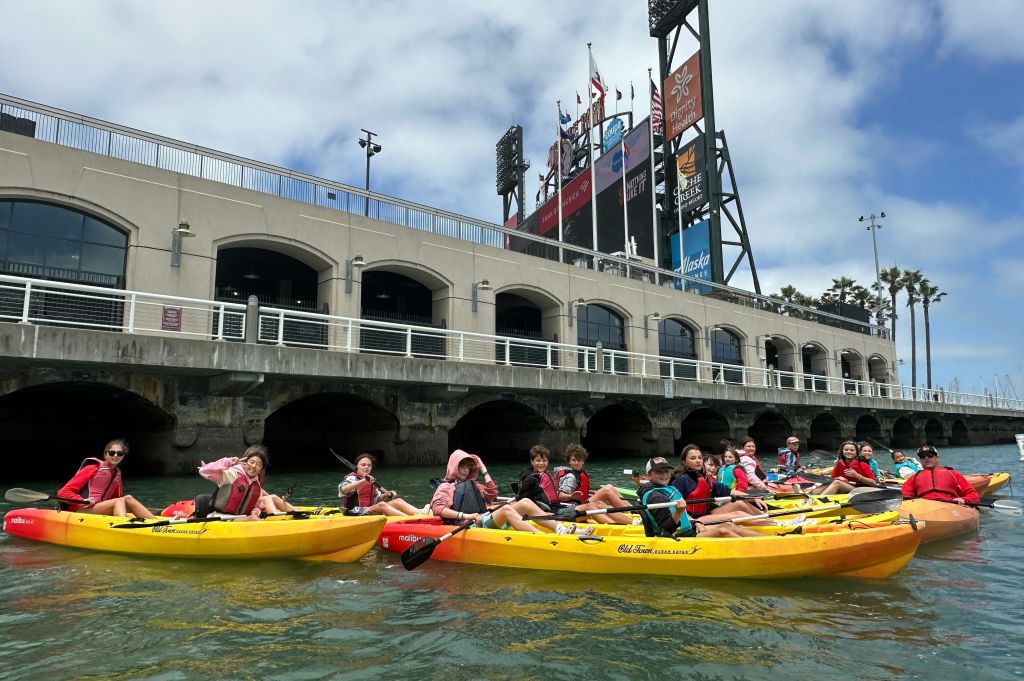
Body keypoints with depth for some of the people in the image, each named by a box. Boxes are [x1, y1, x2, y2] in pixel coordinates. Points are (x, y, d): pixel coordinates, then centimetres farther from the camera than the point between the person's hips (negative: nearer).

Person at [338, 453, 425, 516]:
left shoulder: (372, 481, 21)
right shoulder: (352, 478, -3)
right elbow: (343, 489, -26)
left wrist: (387, 495, 0)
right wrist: (362, 481, -37)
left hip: (371, 511, 8)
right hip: (356, 513, -8)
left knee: (397, 501, -10)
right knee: (381, 505, -32)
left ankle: (419, 512, -33)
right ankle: (413, 518, -47)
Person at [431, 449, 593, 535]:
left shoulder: (472, 484, 32)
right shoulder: (445, 487, 10)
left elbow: (492, 493, 19)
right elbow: (437, 508, -8)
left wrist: (483, 469, 21)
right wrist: (463, 515, -18)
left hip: (485, 520, 8)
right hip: (469, 525, -8)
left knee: (524, 502, -8)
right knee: (506, 509, -33)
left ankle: (562, 530, -22)